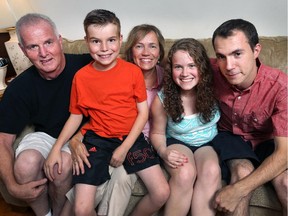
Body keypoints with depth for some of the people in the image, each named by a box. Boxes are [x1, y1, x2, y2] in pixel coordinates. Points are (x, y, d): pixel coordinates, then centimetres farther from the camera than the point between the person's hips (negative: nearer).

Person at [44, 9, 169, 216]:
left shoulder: (133, 71, -6)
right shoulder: (81, 77, -4)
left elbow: (143, 112, -2)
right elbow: (75, 116, 5)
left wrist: (125, 148, -10)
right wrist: (57, 147, -7)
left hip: (131, 137, 1)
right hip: (97, 139, 0)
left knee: (162, 193, -11)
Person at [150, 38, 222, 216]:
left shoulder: (212, 90, -15)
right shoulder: (163, 99, -14)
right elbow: (158, 133, -1)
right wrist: (163, 151, -20)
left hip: (209, 143, 1)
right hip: (177, 143, -1)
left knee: (211, 171, -31)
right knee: (185, 173, -32)